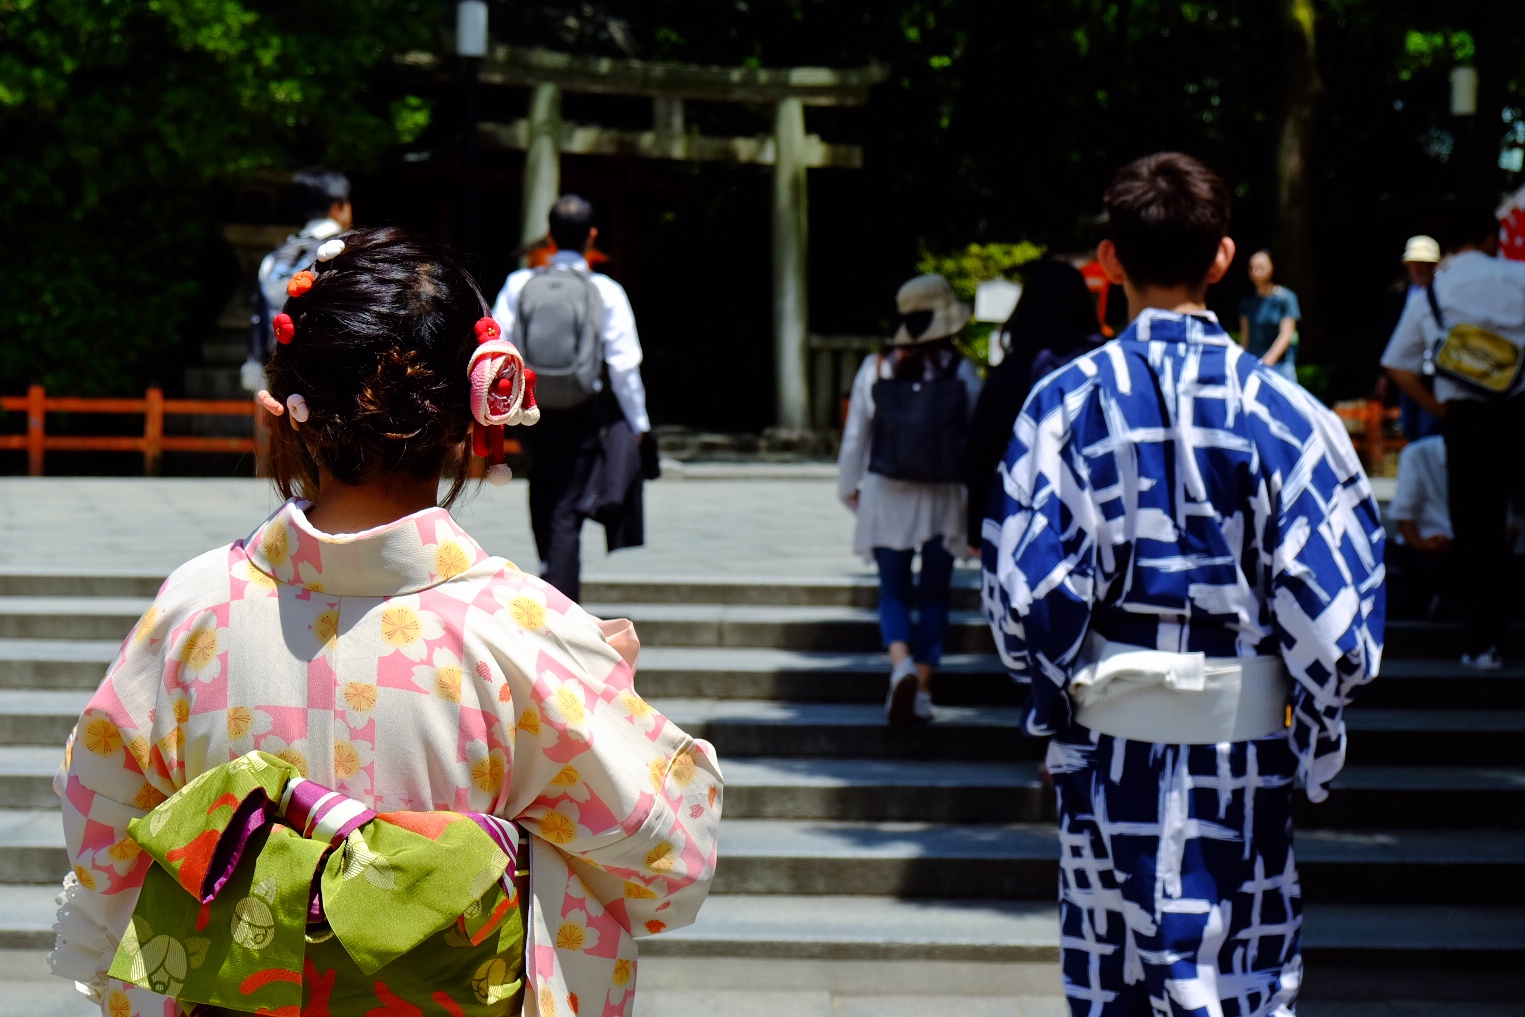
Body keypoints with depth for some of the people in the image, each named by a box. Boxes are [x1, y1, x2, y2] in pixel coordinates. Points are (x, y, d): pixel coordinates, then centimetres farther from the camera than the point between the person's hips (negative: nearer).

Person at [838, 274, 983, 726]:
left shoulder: (875, 369, -4)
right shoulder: (962, 374, -7)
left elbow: (855, 435, 2)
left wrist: (848, 487, 17)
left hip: (887, 495, 0)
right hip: (944, 501, 0)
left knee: (894, 590, 8)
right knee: (933, 594, 11)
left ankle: (902, 665, -19)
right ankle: (921, 690, 7)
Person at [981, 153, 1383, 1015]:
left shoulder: (1067, 402, -4)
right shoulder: (1281, 409, -7)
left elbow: (1022, 580, -6)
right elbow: (1331, 591, -8)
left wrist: (1056, 687, 9)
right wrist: (1318, 724, 5)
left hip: (1108, 727, 1)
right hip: (1241, 734, -1)